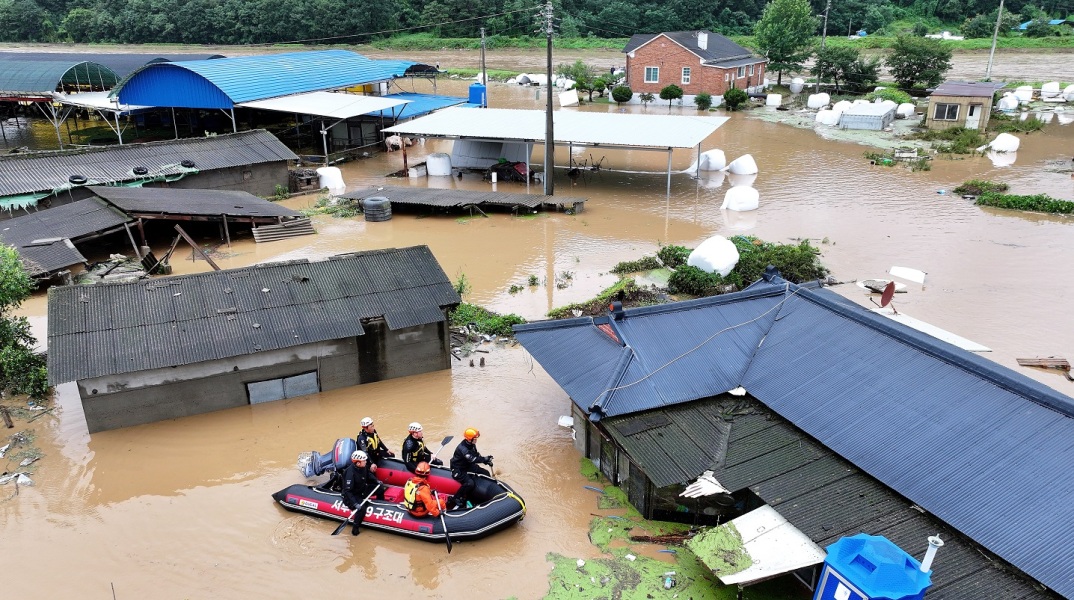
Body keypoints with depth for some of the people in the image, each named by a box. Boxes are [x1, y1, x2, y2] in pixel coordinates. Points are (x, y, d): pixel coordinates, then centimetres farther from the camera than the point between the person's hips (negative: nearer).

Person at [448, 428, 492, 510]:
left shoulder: (472, 445, -2)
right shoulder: (462, 448, -30)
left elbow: (477, 455, 8)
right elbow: (472, 459, -40)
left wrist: (486, 461, -8)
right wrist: (484, 459, -39)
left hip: (469, 466, 9)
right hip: (459, 470, -9)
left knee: (486, 474, 2)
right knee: (470, 483, -31)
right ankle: (457, 499, -12)